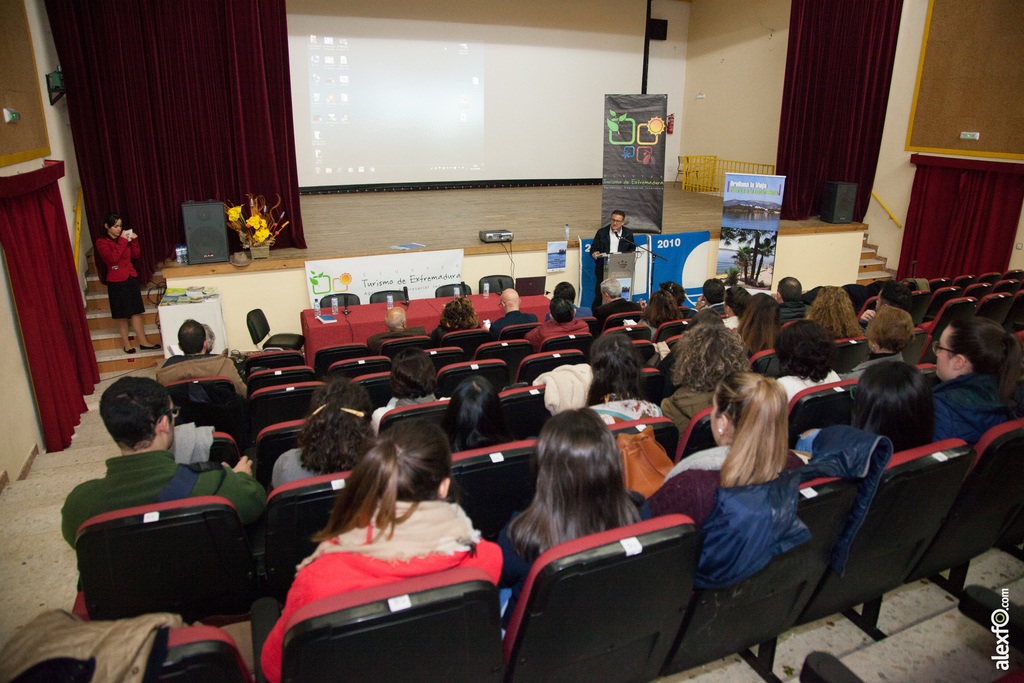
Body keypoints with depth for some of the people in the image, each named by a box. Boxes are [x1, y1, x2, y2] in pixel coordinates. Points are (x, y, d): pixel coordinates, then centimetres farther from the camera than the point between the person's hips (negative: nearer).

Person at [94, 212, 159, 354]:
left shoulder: (124, 237, 9)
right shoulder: (101, 242, -7)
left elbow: (136, 254, 9)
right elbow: (112, 258, -22)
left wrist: (134, 240, -5)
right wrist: (122, 241, -20)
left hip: (131, 278, 5)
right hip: (116, 282, -5)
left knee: (136, 312, 8)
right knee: (122, 315, 4)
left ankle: (143, 342, 12)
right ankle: (126, 344, 15)